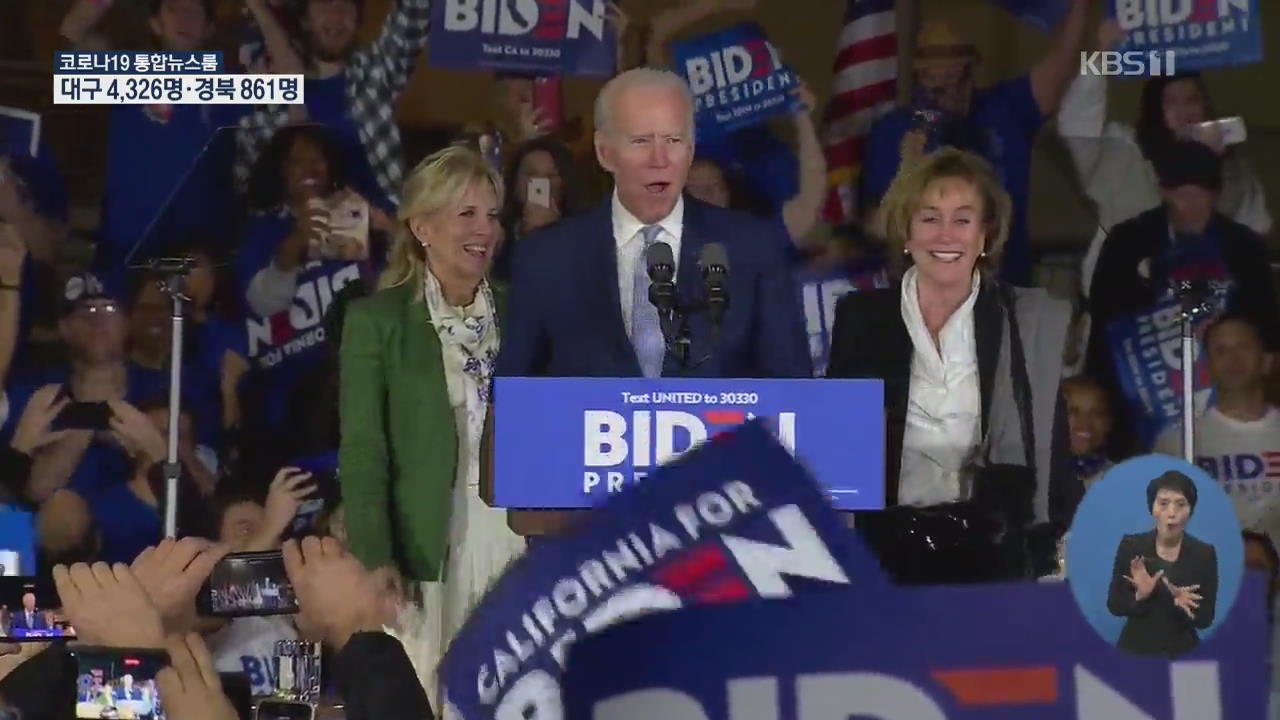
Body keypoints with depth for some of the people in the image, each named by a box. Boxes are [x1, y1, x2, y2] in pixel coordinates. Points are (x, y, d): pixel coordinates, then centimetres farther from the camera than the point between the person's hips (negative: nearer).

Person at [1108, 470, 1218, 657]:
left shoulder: (1204, 554, -6)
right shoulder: (1130, 546, -5)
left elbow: (1205, 619, -4)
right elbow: (1114, 605, -1)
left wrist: (1181, 604, -24)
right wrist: (1139, 596, -20)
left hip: (1181, 654, 0)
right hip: (1135, 651, 0)